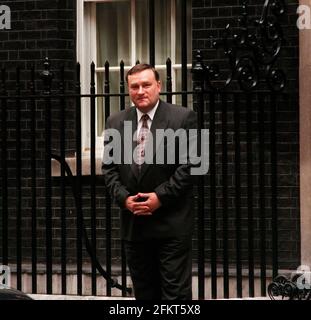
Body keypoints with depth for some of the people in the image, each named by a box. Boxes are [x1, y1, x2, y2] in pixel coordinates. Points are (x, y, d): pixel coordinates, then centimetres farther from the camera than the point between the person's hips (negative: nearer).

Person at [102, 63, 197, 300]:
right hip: (133, 222, 5)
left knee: (175, 290, -5)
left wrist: (160, 196, -14)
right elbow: (109, 168, 9)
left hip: (172, 222, -4)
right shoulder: (116, 122, 10)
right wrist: (124, 198, -7)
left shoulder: (183, 118, -4)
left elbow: (189, 165, -8)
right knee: (144, 291, 10)